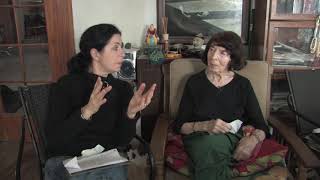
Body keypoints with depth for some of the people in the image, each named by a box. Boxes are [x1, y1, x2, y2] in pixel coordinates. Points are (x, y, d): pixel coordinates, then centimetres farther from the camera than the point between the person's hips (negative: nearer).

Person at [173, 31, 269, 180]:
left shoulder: (243, 85, 7)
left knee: (213, 143, -36)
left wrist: (253, 139, -18)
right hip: (199, 138, 1)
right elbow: (179, 126, 1)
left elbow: (261, 127, 5)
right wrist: (205, 126, -18)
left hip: (232, 140, 0)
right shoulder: (194, 82, 4)